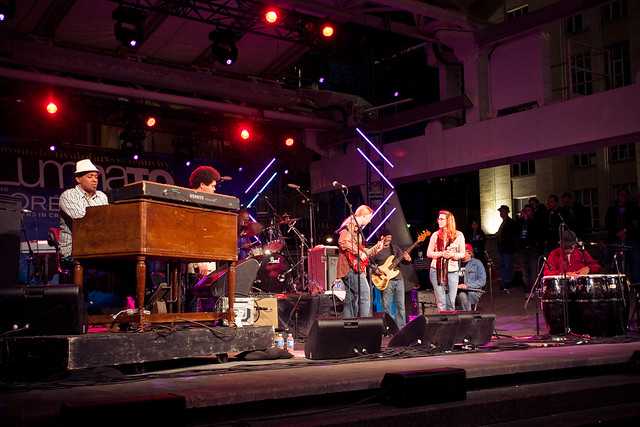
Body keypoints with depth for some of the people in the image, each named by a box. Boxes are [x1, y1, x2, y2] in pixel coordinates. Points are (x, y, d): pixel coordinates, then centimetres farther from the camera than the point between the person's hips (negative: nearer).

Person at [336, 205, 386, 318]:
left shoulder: (357, 229, 25)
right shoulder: (350, 225, -6)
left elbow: (362, 252, 28)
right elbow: (343, 242, -23)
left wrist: (376, 248, 25)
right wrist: (358, 252, -19)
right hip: (351, 267, -11)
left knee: (351, 300, 9)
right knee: (365, 296, -14)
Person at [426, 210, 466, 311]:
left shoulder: (458, 235, 3)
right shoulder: (435, 235, 5)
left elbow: (462, 254, 6)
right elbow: (429, 253, 5)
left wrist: (453, 255, -14)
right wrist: (441, 254, -12)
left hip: (452, 271, 0)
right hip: (437, 270, 1)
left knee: (451, 302, 2)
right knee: (441, 302, 1)